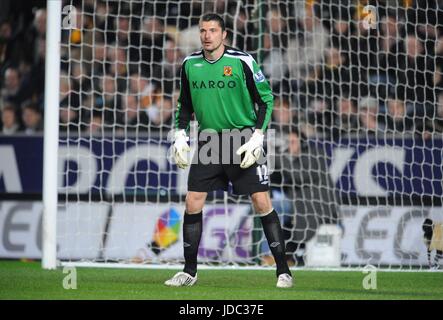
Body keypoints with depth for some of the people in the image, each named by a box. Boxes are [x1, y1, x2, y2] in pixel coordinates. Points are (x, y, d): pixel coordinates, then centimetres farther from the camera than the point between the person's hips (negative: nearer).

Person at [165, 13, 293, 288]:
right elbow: (185, 105, 17)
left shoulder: (242, 61, -9)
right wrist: (180, 136, 6)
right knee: (193, 203, -3)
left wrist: (257, 136, -12)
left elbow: (266, 99, -3)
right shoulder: (190, 65, 4)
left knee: (262, 202, -9)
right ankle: (189, 272, 10)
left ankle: (283, 271, -1)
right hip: (207, 139, 4)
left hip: (243, 139, -4)